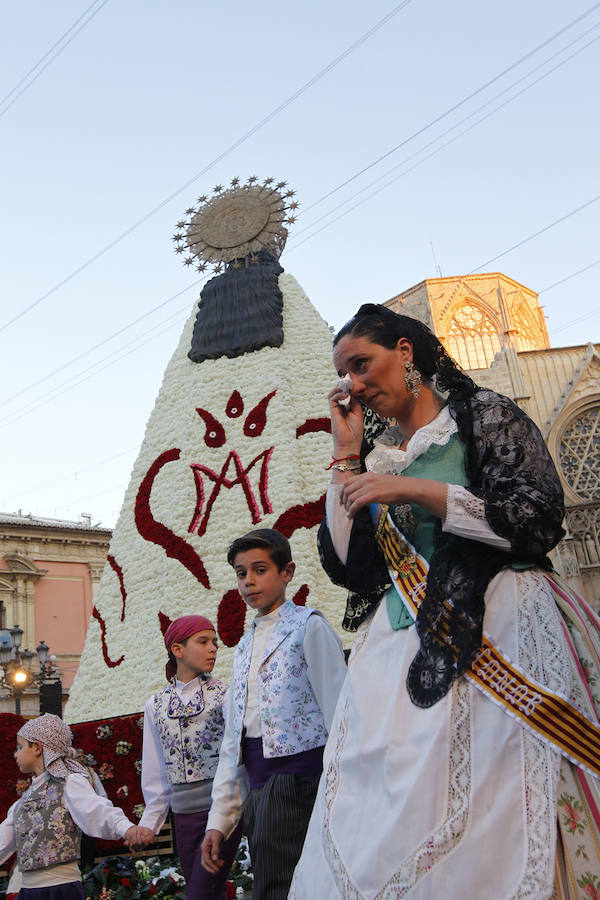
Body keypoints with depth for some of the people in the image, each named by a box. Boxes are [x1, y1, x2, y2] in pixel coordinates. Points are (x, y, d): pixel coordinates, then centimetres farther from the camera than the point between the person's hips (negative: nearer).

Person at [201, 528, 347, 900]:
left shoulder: (308, 626, -4)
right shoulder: (245, 645, 17)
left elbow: (339, 716, -10)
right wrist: (219, 820, 14)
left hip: (297, 782, -7)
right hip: (256, 786, 7)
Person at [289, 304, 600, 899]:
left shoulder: (481, 415, 4)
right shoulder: (377, 454, 17)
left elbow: (538, 520, -9)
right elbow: (346, 566, 9)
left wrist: (411, 490, -13)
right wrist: (347, 455, 8)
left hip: (493, 637, -4)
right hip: (401, 647, 5)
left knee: (488, 838, -11)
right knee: (369, 843, -1)